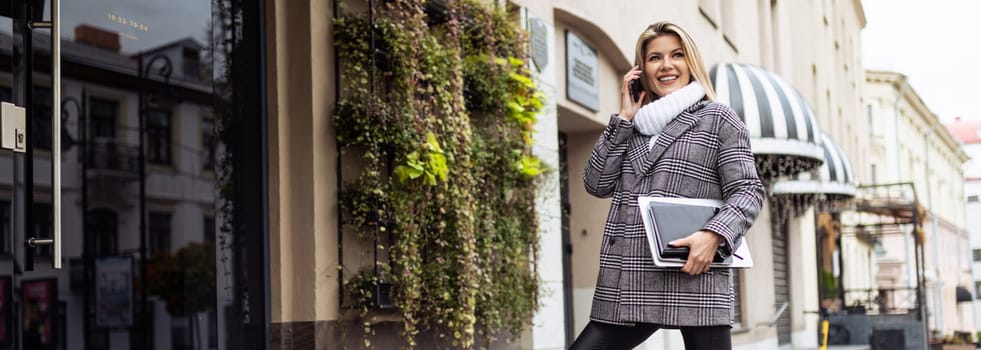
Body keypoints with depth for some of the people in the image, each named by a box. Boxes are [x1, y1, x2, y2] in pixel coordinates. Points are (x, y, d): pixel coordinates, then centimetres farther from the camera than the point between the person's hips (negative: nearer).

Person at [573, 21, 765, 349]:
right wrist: (624, 119, 7)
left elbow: (747, 191, -1)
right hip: (630, 285, 5)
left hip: (694, 279, -4)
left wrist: (714, 234, -19)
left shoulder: (718, 118, 6)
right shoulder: (634, 125, 19)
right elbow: (597, 183, 10)